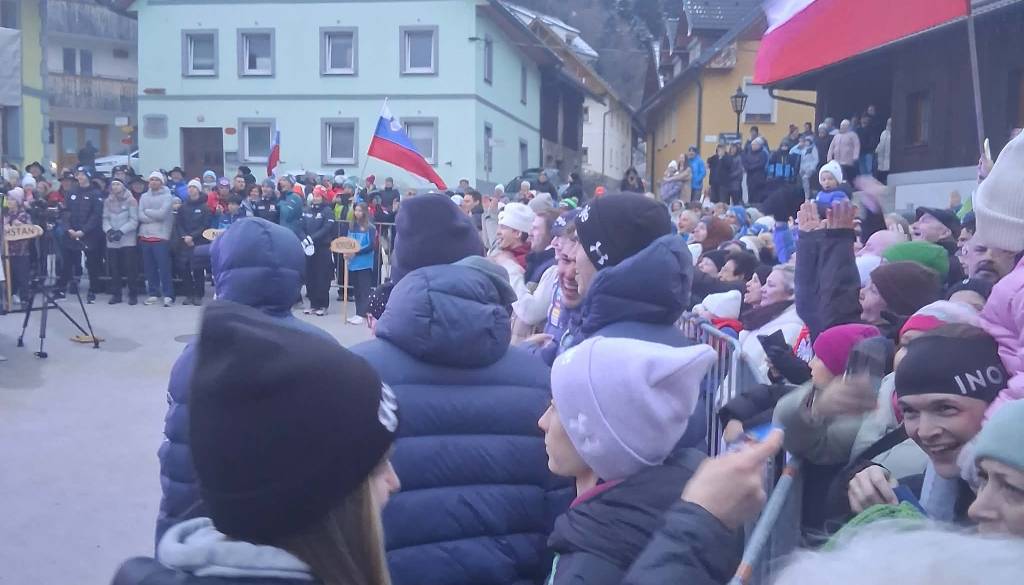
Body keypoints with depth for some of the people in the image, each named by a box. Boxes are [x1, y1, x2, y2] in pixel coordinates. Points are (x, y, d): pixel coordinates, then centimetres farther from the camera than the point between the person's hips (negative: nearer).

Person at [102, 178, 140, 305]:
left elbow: (134, 220, -9)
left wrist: (121, 231, -18)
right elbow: (105, 218, 6)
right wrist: (108, 230, -14)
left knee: (131, 268, -3)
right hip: (112, 241, 4)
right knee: (114, 268, 8)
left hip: (128, 241, -4)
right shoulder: (108, 201, 7)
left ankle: (133, 294, 6)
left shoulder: (131, 201, -5)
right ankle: (116, 294, 18)